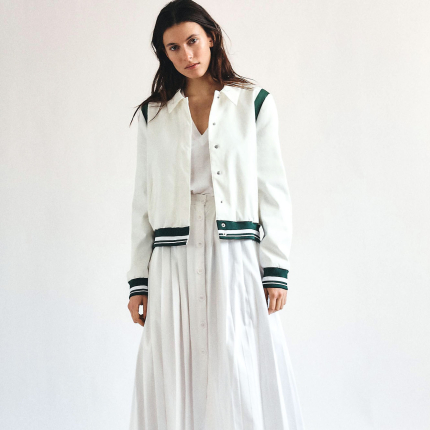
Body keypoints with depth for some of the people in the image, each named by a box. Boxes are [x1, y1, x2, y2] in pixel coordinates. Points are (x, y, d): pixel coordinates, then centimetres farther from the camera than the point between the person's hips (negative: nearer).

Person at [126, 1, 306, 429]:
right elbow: (142, 200, 12)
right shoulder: (152, 115, 12)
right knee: (175, 387, 1)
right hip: (174, 262, 2)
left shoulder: (254, 103, 6)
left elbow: (273, 190, 4)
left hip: (235, 257, -2)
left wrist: (276, 270, -4)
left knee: (240, 380, -5)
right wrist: (138, 280, 7)